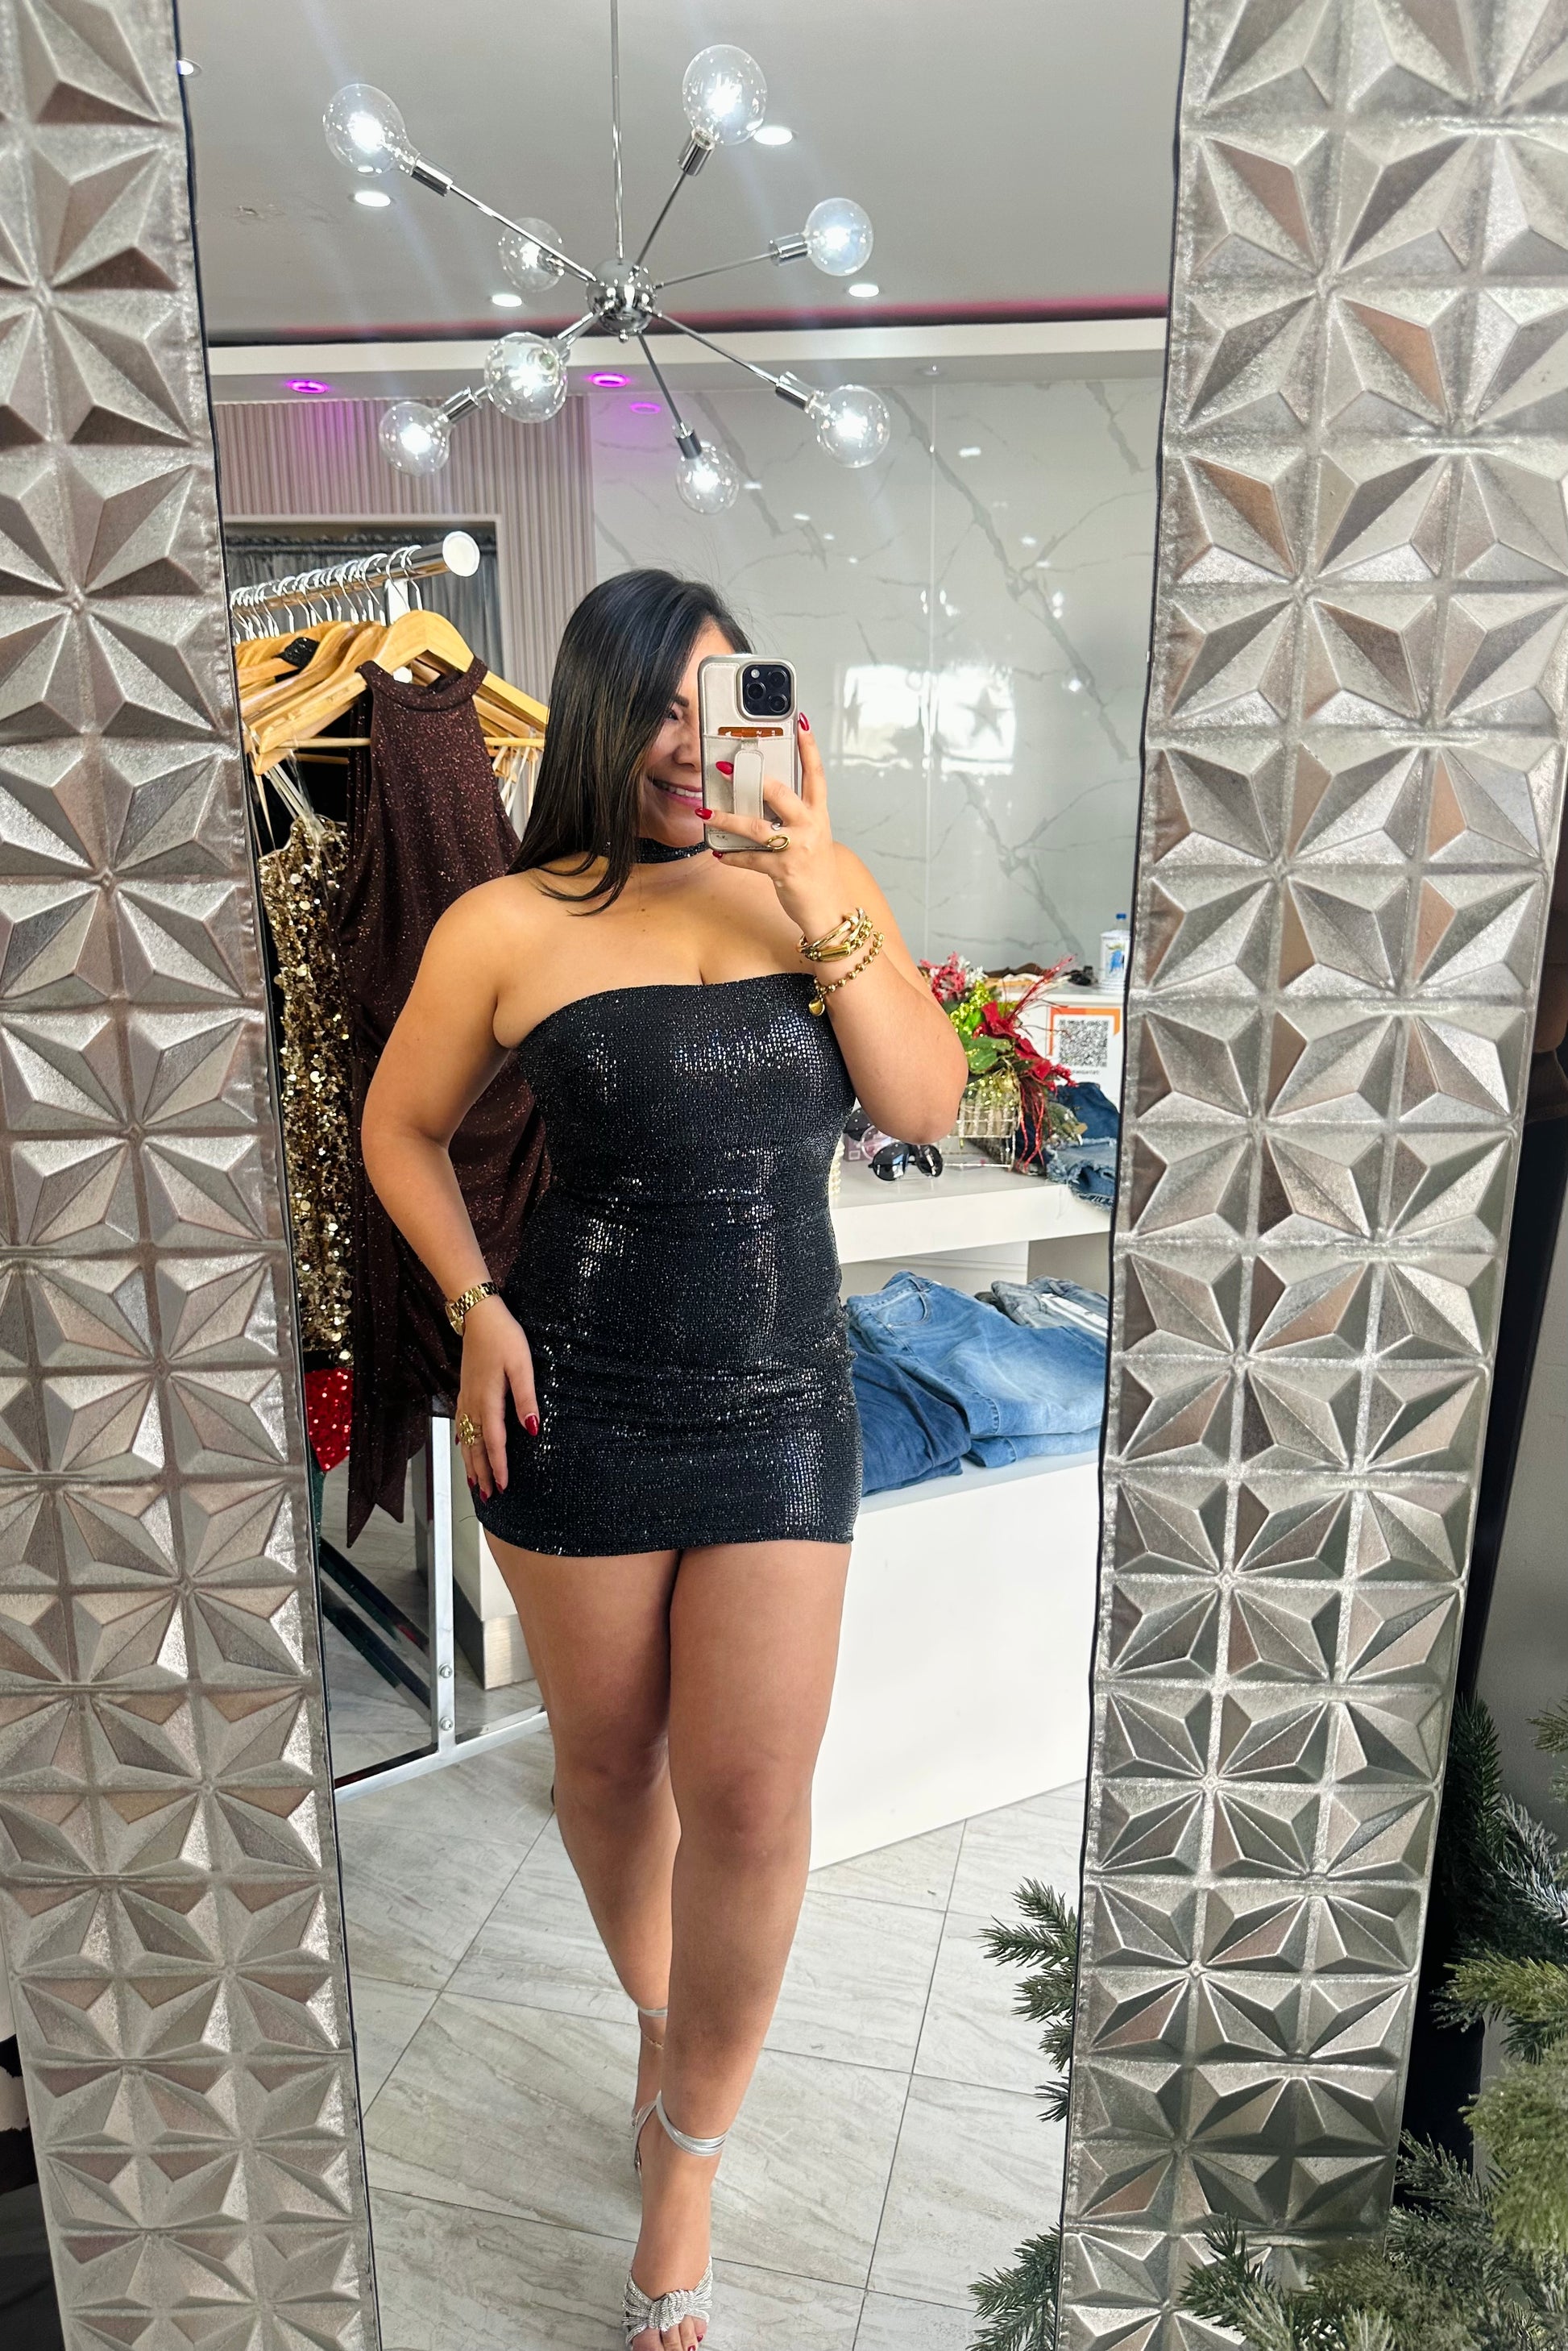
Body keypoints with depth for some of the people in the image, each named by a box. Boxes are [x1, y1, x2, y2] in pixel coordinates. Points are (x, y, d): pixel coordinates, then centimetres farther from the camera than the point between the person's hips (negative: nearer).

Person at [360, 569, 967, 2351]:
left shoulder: (822, 886, 2)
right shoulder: (509, 927, -5)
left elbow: (927, 1105, -6)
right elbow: (400, 1128, 6)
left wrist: (824, 912, -16)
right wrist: (477, 1305, -6)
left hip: (783, 1402, 1)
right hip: (580, 1404, 0)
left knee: (753, 1799, 0)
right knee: (609, 1761, 16)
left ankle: (686, 2150, 28)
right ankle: (660, 2022, 48)